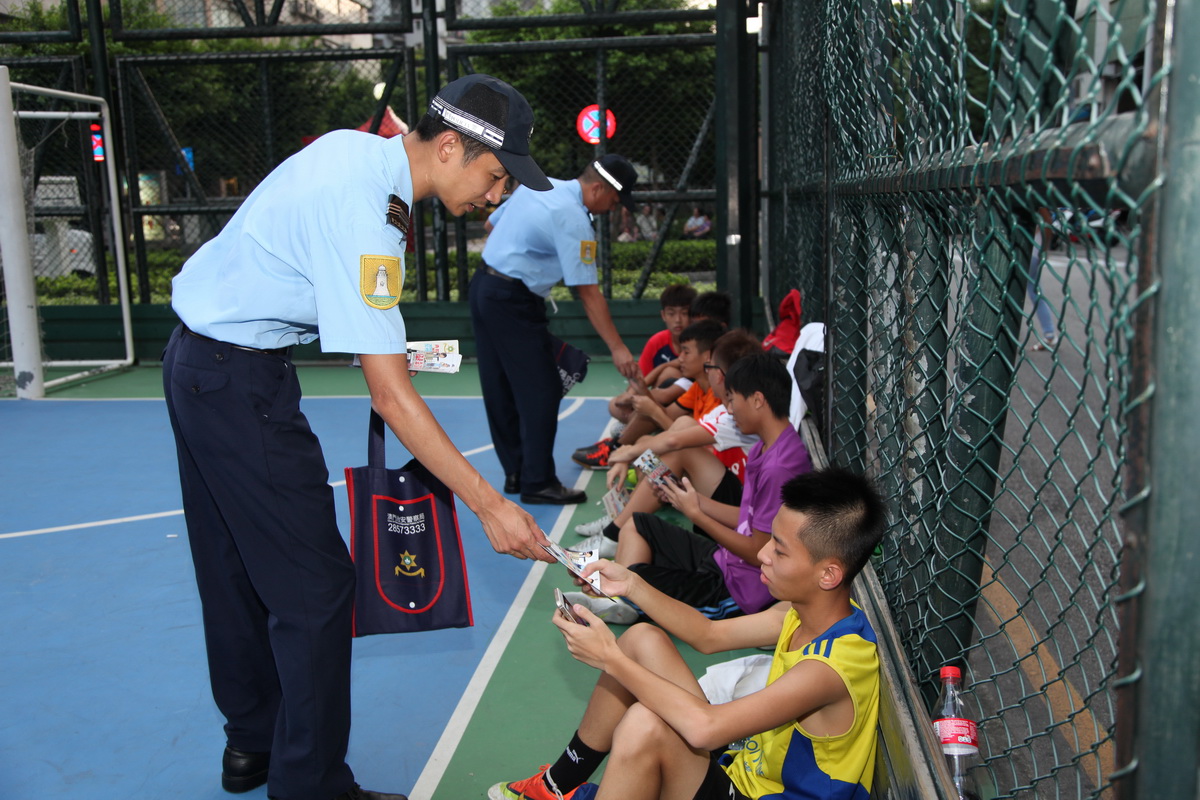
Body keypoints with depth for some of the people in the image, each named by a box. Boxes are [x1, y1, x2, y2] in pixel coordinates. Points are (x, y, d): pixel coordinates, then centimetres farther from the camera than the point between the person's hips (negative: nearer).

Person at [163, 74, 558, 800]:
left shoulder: (357, 147, 1)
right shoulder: (363, 216, -27)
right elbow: (391, 397, -29)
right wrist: (490, 506, -29)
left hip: (198, 356, 10)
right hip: (241, 381, -10)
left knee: (238, 568, 18)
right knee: (314, 588, -5)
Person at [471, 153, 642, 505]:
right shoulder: (573, 220, -17)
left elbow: (492, 223, 19)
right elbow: (588, 293, -19)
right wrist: (617, 348, -16)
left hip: (483, 287, 10)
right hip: (513, 302, -10)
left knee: (501, 390, 13)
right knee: (541, 392, -3)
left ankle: (515, 472, 23)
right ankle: (537, 482, 3)